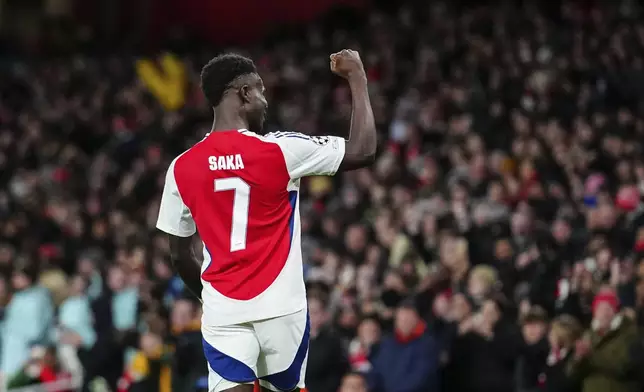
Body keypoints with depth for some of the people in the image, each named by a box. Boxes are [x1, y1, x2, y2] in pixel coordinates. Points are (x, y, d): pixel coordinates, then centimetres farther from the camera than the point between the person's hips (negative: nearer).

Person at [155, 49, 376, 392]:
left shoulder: (182, 168, 1)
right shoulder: (279, 150, -8)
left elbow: (179, 254, 8)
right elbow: (363, 151, -1)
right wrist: (357, 79, 10)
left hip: (223, 311, 1)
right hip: (280, 307, -1)